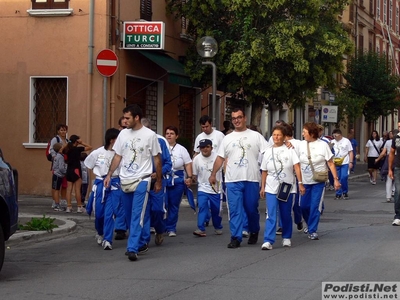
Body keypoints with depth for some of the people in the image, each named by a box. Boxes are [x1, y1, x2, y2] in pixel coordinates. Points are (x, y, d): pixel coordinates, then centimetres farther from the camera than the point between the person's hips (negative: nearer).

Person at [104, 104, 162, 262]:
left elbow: (157, 159, 1)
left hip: (141, 180, -5)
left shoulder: (150, 135, -6)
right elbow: (117, 156, 12)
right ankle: (135, 243, 27)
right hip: (124, 180, 5)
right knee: (129, 215, 12)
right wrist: (109, 175, 5)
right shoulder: (123, 134, 6)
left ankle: (132, 248, -16)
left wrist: (158, 181, 3)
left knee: (137, 215, -12)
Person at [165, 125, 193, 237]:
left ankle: (171, 228, 12)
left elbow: (188, 164, 9)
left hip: (177, 181, 2)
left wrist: (189, 177, -2)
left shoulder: (181, 149, 11)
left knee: (174, 205, 4)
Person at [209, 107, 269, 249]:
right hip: (233, 180, 2)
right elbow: (220, 158, 15)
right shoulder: (227, 139, 12)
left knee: (252, 209, 7)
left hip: (252, 179, -2)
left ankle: (254, 232, 29)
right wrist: (213, 174, 10)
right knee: (235, 210, -3)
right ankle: (236, 238, 0)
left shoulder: (256, 136, 4)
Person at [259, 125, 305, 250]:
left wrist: (300, 183, -13)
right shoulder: (268, 152, 5)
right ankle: (268, 241, -12)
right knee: (271, 215, -9)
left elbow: (297, 167, -6)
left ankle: (286, 238, 25)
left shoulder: (289, 150, -1)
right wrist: (262, 187, 8)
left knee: (286, 215, 9)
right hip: (271, 189, 1)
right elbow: (264, 172, 10)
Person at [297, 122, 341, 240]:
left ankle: (312, 230, 6)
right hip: (304, 181, 3)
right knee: (303, 206, 9)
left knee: (315, 206, -5)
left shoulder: (323, 145, -8)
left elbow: (331, 163, -4)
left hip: (318, 182, -3)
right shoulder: (301, 144, 0)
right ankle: (310, 224, 36)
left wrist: (336, 179, -7)